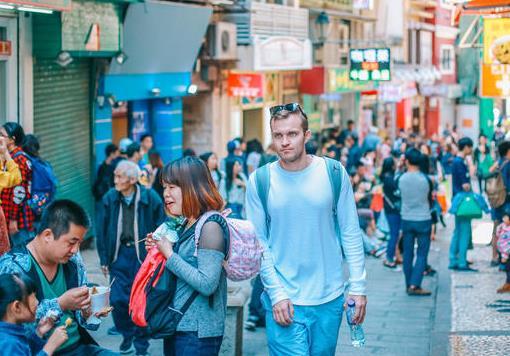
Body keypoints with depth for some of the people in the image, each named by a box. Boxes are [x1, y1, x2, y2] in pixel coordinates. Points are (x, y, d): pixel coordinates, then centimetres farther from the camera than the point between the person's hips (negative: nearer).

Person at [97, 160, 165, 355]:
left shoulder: (150, 198, -11)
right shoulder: (110, 198, -3)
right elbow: (102, 230, 5)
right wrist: (104, 259, 4)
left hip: (143, 254, -2)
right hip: (119, 253, 2)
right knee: (118, 299, -1)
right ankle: (127, 334, 26)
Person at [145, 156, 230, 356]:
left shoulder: (210, 225, -16)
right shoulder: (186, 225, 10)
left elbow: (207, 284, -23)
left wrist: (169, 255, -16)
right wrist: (159, 249, 6)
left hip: (198, 332, -8)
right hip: (177, 325, 9)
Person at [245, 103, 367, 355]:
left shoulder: (334, 173, -2)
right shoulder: (260, 180, -4)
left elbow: (350, 233, 2)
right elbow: (258, 242, -3)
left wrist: (358, 286, -2)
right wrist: (276, 293, -10)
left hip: (330, 299, 2)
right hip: (284, 301, -2)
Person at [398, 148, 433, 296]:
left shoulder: (401, 179, -5)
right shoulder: (425, 179, -10)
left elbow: (401, 196, 7)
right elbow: (430, 198, 5)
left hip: (406, 220, 3)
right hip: (423, 219, -3)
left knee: (408, 254, 10)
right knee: (422, 254, 1)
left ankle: (409, 284, 16)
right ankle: (415, 285, -8)